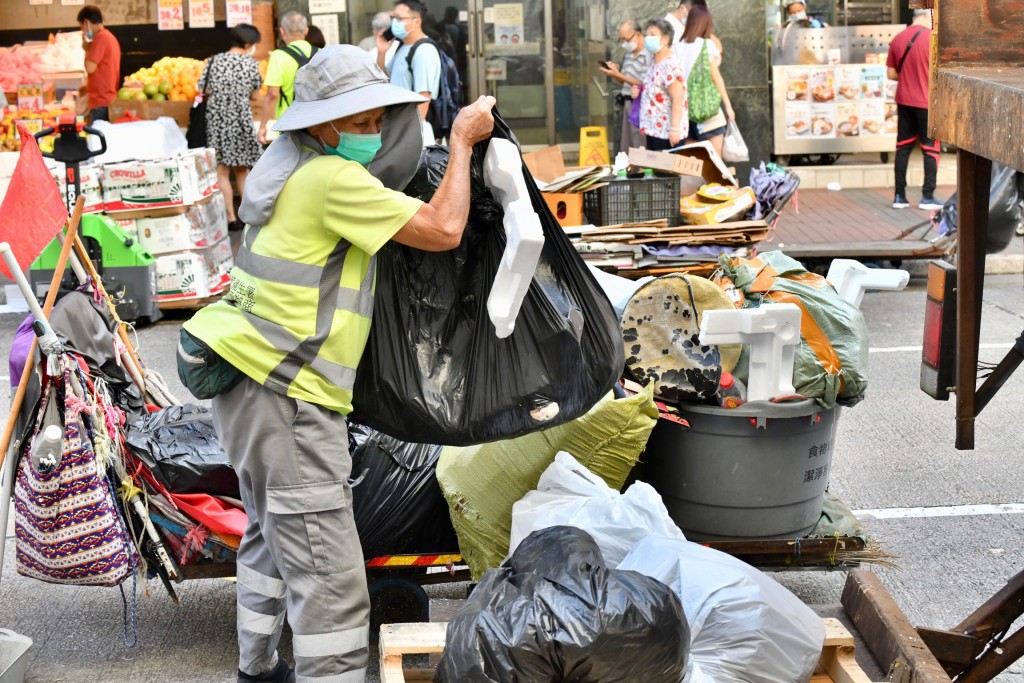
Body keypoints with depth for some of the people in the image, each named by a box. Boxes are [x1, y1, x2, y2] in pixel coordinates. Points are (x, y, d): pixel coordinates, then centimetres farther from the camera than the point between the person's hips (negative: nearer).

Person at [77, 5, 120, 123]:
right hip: (109, 100, 9)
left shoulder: (100, 38, -12)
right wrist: (88, 87, 23)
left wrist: (86, 49, -2)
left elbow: (90, 68, -17)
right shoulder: (110, 37, 17)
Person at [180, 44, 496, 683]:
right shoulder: (333, 179, -17)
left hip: (251, 385, 11)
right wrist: (463, 142, -4)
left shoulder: (286, 162, 13)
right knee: (330, 578, -11)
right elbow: (442, 230, -16)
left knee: (273, 536, 27)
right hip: (287, 397, -11)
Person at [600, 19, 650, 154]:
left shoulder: (647, 54, -15)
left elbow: (644, 84, -19)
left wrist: (618, 75, -19)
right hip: (627, 103, 9)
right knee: (625, 149, 13)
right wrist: (614, 73, -1)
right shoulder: (628, 54, 12)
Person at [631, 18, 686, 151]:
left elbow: (677, 99, -22)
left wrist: (674, 129, -25)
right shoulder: (654, 62, 11)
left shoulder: (671, 65, -17)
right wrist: (640, 92, 6)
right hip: (654, 129, 9)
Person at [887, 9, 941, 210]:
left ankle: (899, 196, 10)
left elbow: (891, 74, 7)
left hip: (904, 101, 5)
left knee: (903, 147, 10)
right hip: (927, 102, -5)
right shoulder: (932, 38, -12)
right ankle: (927, 197, 5)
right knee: (930, 148, 5)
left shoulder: (898, 38, 2)